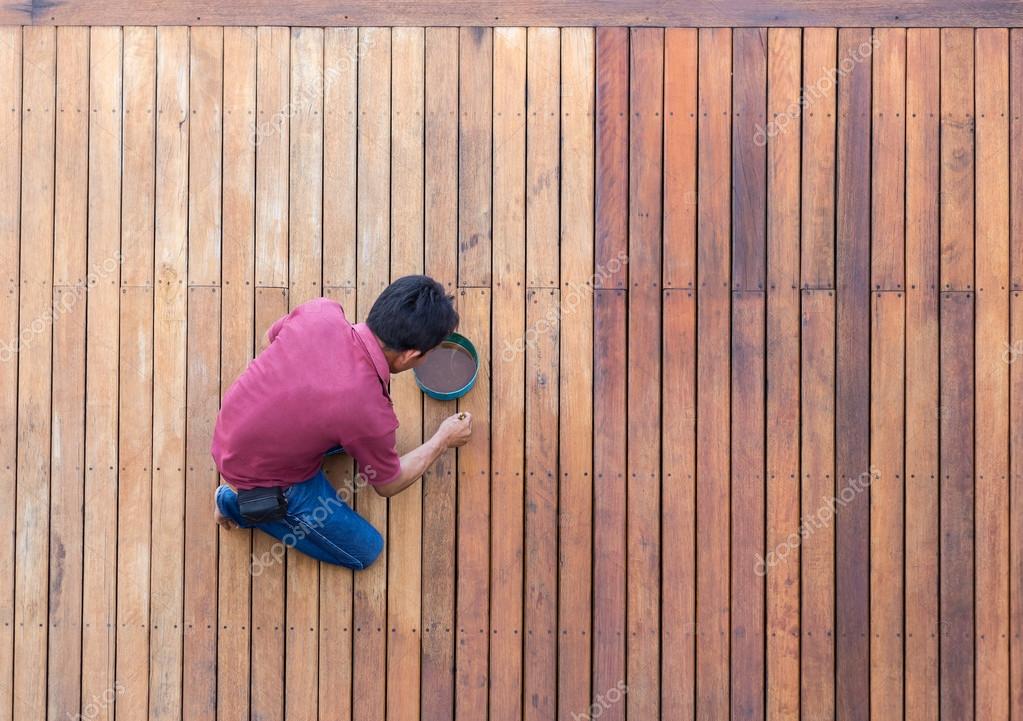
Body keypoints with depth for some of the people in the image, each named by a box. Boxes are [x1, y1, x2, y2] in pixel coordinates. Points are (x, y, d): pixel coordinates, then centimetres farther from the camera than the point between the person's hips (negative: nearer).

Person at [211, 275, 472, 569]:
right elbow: (388, 484, -10)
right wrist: (443, 440, 4)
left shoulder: (321, 311, -21)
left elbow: (272, 335, 6)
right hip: (261, 476, -6)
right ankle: (242, 503, 10)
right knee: (364, 551, 10)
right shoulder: (369, 414, -34)